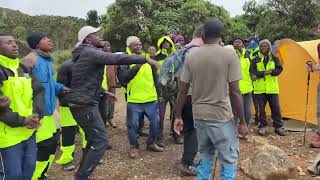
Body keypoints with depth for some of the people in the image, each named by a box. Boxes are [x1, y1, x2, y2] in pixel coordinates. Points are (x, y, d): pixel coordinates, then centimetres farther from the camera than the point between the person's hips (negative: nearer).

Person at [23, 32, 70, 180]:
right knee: (44, 146, -2)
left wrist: (59, 88, 5)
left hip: (49, 110, 9)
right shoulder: (30, 59, -14)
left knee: (52, 143, 18)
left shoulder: (47, 60, 14)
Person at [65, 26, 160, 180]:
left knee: (93, 139, 19)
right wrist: (146, 59, -22)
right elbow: (118, 58, -25)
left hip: (81, 103, 11)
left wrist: (104, 92, 26)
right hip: (85, 105, -11)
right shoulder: (90, 53, -14)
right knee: (100, 141, -6)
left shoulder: (85, 54, 18)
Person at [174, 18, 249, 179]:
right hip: (221, 117, -4)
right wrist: (242, 122, -2)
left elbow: (182, 90, 2)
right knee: (229, 160, 10)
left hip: (199, 115, 5)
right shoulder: (229, 55, -9)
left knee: (205, 157, 20)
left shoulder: (191, 55, 1)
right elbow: (235, 92, -11)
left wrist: (178, 116, 11)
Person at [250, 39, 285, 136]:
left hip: (272, 88, 1)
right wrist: (264, 73, -18)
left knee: (276, 108, 6)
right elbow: (252, 72, -8)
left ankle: (278, 127, 19)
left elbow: (279, 69, 0)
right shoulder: (256, 59, 1)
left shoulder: (274, 58, 6)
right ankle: (262, 127, 18)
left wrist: (271, 72, -17)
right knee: (261, 108, 5)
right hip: (260, 88, -1)